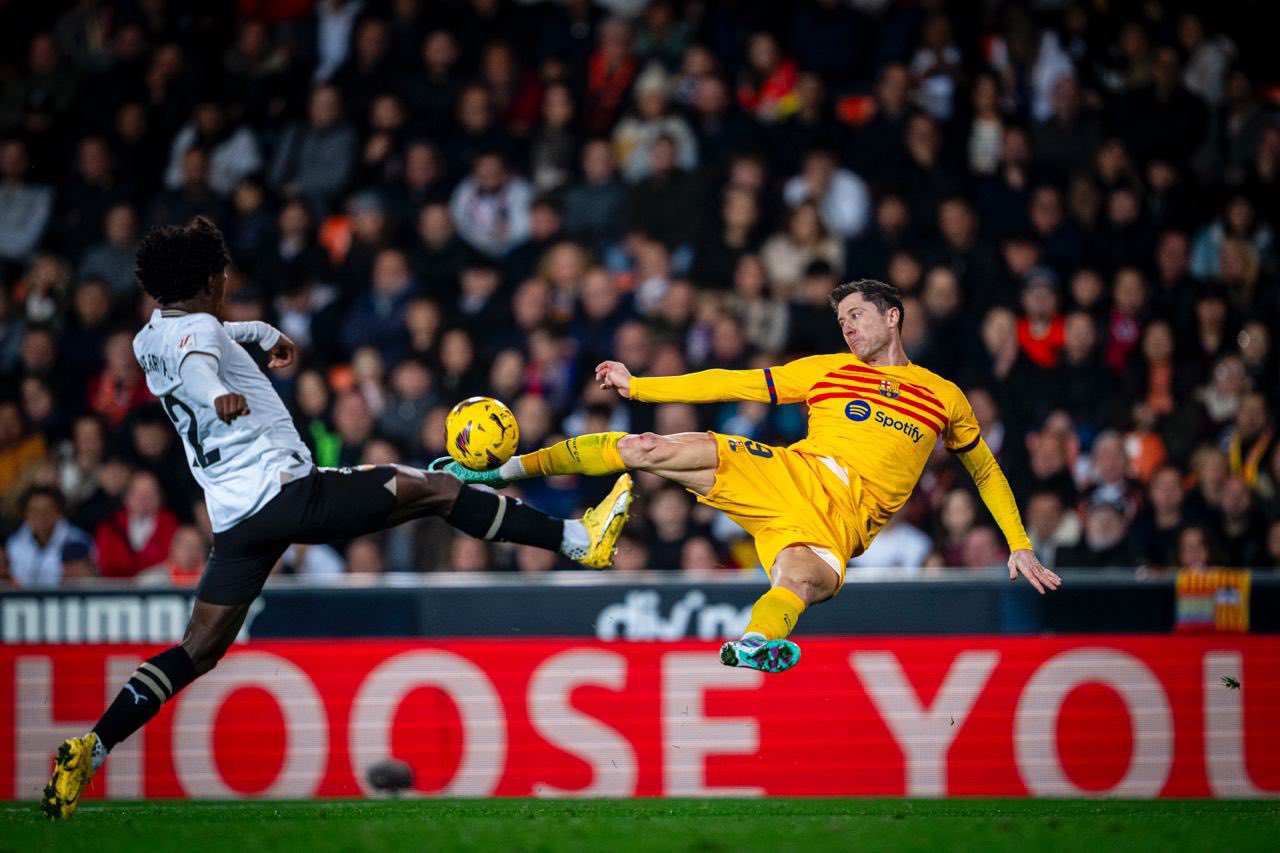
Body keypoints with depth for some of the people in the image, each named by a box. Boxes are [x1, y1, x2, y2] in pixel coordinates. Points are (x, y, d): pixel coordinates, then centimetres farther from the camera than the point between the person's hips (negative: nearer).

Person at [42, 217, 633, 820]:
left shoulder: (148, 340, 18)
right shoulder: (196, 328, -8)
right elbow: (197, 367, -34)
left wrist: (262, 332, 56)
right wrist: (219, 396, -56)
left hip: (235, 517, 8)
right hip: (289, 492, -8)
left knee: (198, 650, 8)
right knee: (436, 488, -1)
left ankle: (90, 750, -5)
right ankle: (578, 539, -2)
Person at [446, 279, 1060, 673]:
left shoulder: (944, 398, 16)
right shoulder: (828, 370, 20)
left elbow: (985, 469, 28)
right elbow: (736, 385, 19)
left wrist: (1019, 545, 19)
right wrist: (638, 386, 15)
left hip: (842, 519, -1)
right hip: (786, 473, 1)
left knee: (801, 582, -40)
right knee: (654, 449, -17)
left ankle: (754, 645, -70)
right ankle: (504, 469, -7)